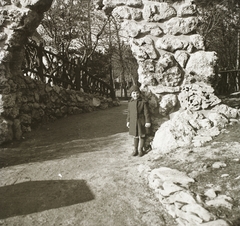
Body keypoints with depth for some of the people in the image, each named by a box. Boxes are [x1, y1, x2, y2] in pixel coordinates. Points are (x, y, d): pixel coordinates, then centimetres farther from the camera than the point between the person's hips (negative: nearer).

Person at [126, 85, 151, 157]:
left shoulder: (143, 102, -8)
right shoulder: (130, 103, 3)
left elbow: (146, 112, -7)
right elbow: (129, 113, 11)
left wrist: (148, 121, -8)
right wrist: (128, 121, 11)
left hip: (141, 122, -3)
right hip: (133, 122, 3)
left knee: (141, 136, 6)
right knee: (135, 136, 13)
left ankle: (140, 149, 20)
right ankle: (135, 149, 25)